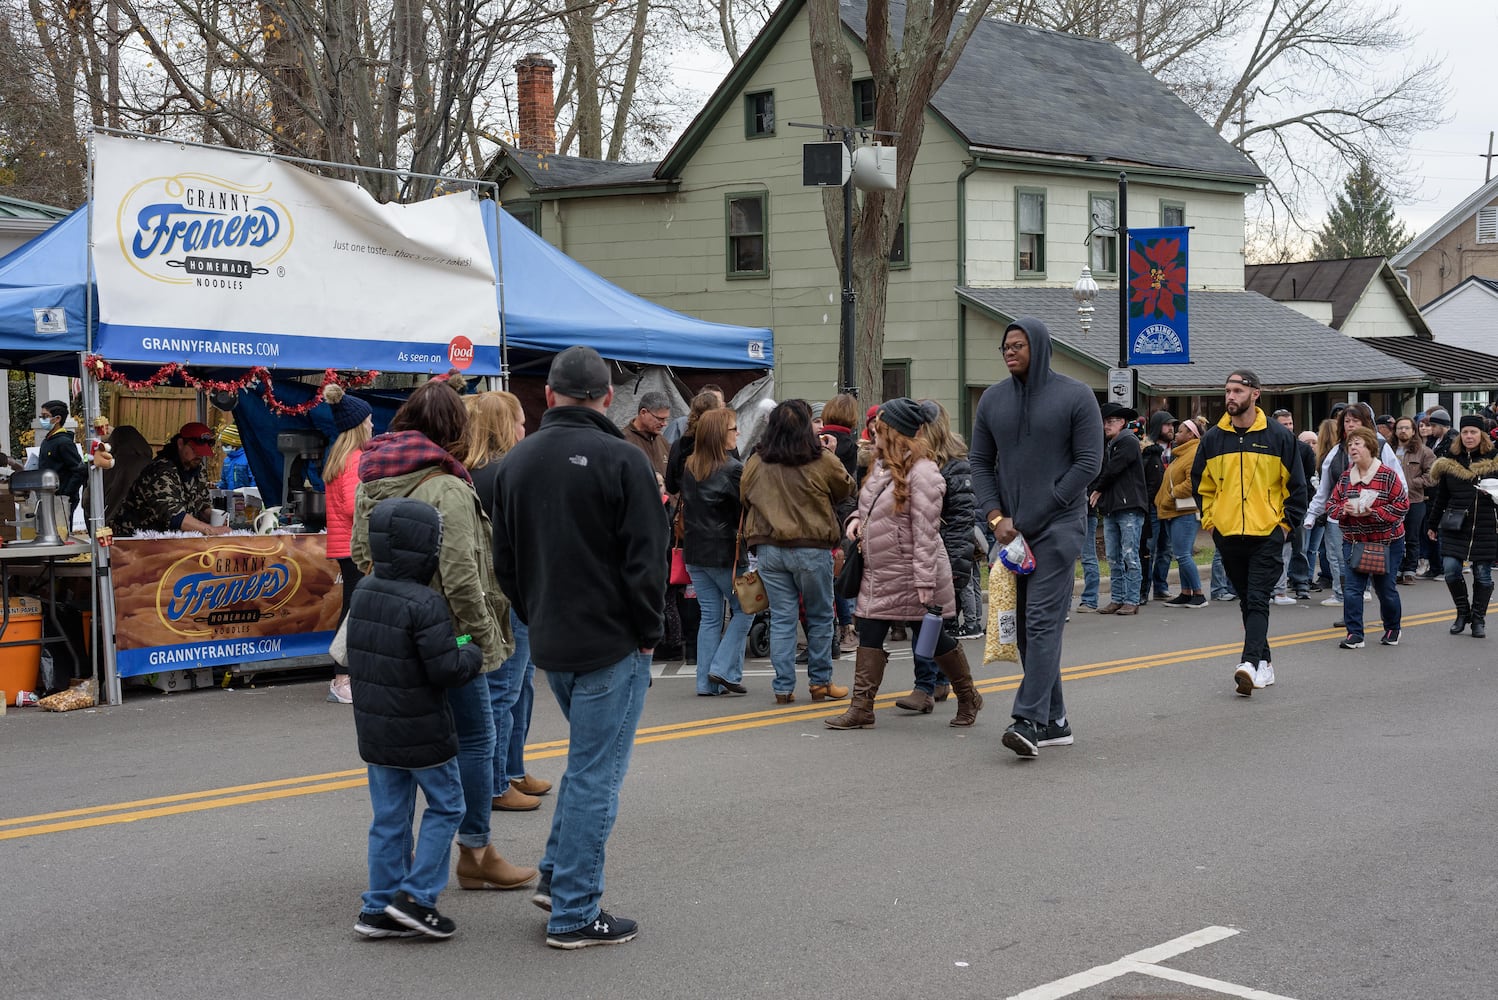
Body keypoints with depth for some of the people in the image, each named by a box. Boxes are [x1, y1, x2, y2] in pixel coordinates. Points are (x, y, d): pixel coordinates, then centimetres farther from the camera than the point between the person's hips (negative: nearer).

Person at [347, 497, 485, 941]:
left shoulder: (363, 591, 4)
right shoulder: (425, 603, -21)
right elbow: (446, 669, -23)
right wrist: (473, 655, -2)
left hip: (375, 729, 7)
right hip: (422, 732, -7)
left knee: (389, 816, 13)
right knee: (446, 806, 9)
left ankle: (379, 908, 16)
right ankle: (416, 895, 4)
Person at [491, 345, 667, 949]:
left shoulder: (516, 461, 8)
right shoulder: (621, 459, -14)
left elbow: (504, 561, 13)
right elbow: (646, 560, -15)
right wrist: (649, 634, -3)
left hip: (548, 644, 7)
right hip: (611, 644, -7)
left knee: (589, 761, 24)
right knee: (595, 773, 0)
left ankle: (557, 876, 25)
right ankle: (574, 914, 5)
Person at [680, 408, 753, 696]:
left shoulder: (689, 468, 6)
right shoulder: (732, 469, -14)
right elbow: (744, 510, -10)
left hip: (694, 552, 6)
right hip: (724, 553, -6)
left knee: (710, 616, 11)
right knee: (744, 610, 9)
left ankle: (707, 682, 10)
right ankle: (724, 669, -1)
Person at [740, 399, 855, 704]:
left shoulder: (755, 463, 1)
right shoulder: (823, 461, -9)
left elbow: (744, 498, 14)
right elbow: (847, 489, 8)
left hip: (768, 549, 3)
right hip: (812, 549, -3)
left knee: (781, 617, 8)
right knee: (819, 616, 12)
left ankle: (784, 687, 7)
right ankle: (820, 682, 18)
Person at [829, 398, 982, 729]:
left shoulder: (921, 472, -19)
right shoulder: (881, 467, 10)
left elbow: (925, 531, -22)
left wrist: (925, 581, -24)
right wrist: (857, 518, 1)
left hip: (911, 576, -8)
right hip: (878, 574, 8)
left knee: (932, 638, 6)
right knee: (869, 635, 2)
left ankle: (968, 698, 26)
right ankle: (861, 708, 4)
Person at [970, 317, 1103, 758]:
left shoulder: (1075, 397, -3)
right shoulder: (993, 399, 10)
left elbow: (1088, 463, -7)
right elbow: (980, 462, 12)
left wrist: (1036, 515, -10)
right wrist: (996, 517, -3)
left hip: (1057, 526, -6)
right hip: (1010, 531, 6)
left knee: (1043, 621, -13)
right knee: (1024, 626, 7)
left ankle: (1030, 721, -17)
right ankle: (1055, 721, 16)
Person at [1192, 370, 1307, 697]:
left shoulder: (1278, 436, -2)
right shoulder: (1213, 439, 6)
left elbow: (1295, 485, 3)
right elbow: (1201, 483, 16)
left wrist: (1286, 523, -1)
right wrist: (1209, 519, 8)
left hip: (1267, 534, -4)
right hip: (1228, 535, 4)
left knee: (1257, 600, -12)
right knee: (1247, 601, 11)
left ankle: (1251, 663, -21)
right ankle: (1264, 662, 21)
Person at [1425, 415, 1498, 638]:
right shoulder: (1450, 462, 7)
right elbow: (1440, 497, 13)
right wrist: (1433, 524, 16)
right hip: (1455, 526, 1)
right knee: (1450, 568, -8)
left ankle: (1478, 619, 16)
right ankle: (1462, 611, 13)